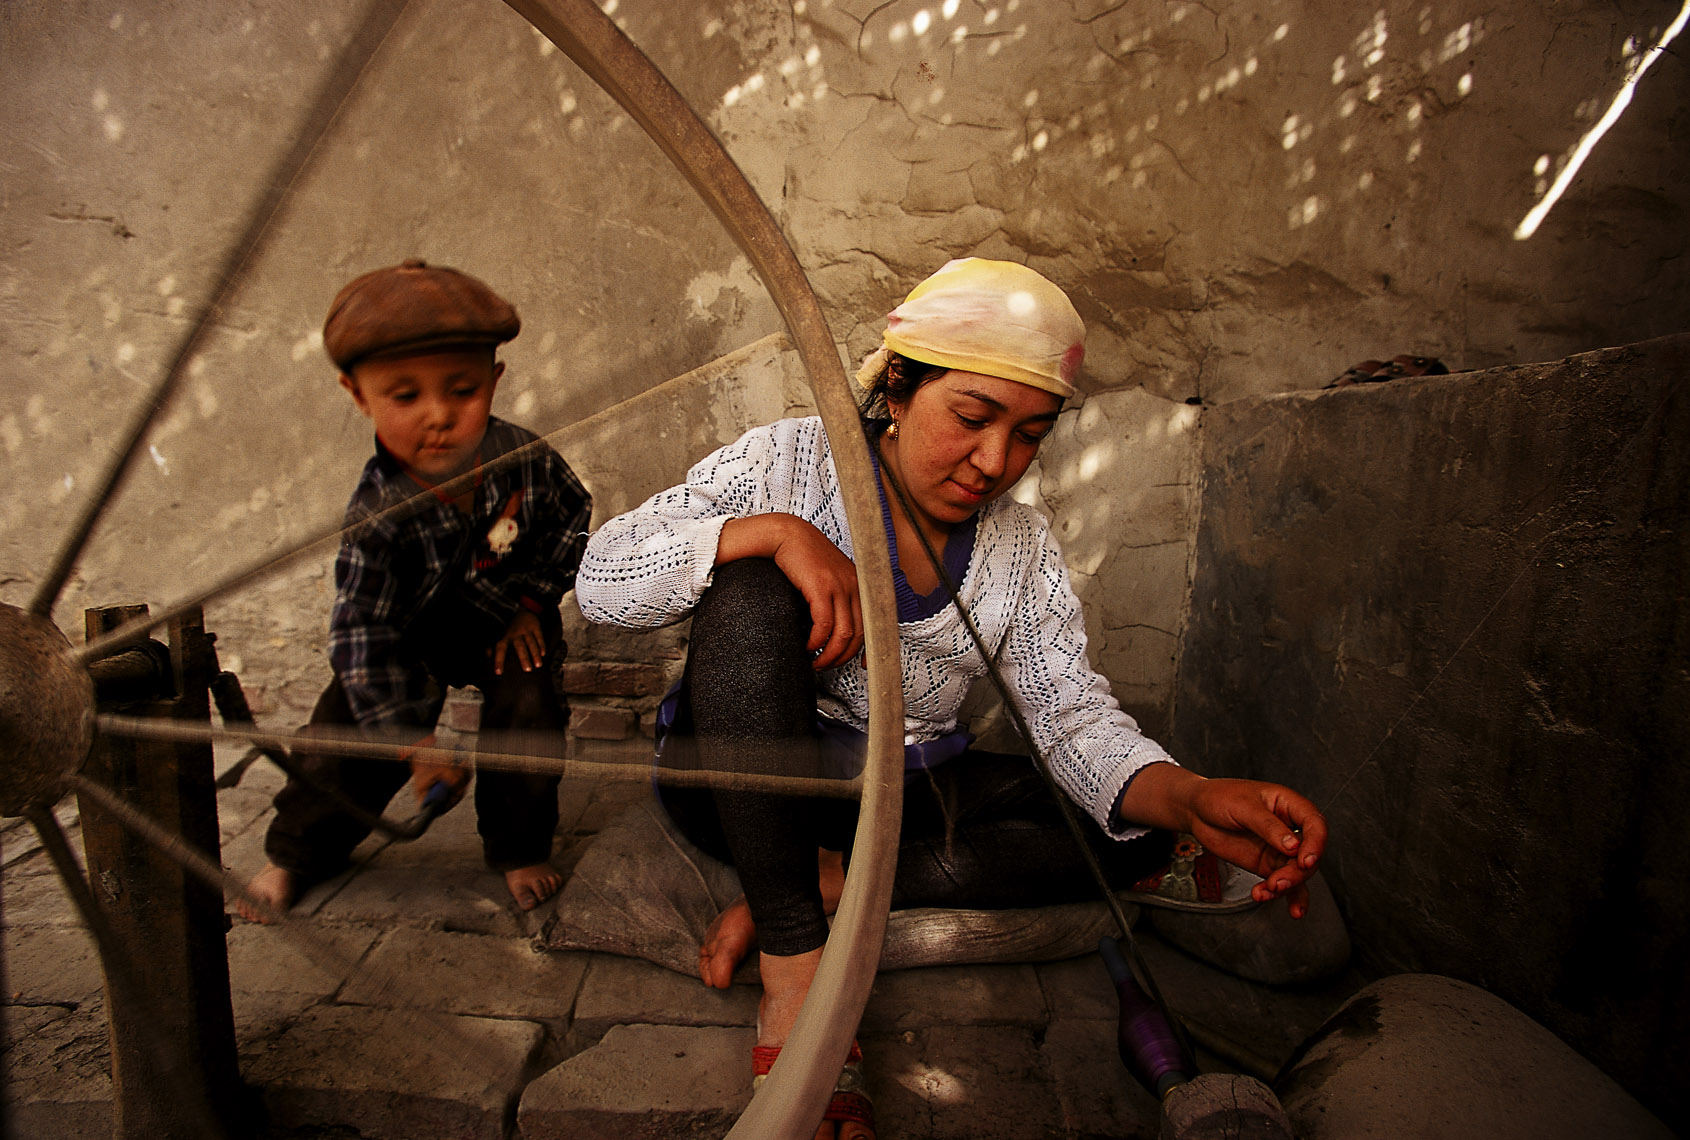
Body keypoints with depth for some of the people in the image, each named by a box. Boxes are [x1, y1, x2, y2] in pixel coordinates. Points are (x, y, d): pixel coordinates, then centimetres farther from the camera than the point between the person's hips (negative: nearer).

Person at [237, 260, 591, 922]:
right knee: (354, 723, -4)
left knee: (527, 712, -16)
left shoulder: (525, 457, -27)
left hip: (508, 619, 1)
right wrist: (415, 742, -28)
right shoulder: (376, 519, -33)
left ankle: (518, 848, 7)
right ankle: (298, 852, 24)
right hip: (414, 632, -1)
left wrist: (533, 602, -7)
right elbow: (362, 640, -28)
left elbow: (573, 514, -4)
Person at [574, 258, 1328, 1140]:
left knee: (1129, 829, -12)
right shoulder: (785, 463, -10)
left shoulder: (1023, 547, 1)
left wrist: (1188, 798, -29)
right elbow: (600, 580, -16)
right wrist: (774, 530, -31)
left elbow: (1073, 713, -8)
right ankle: (793, 977, -31)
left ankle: (827, 882, -19)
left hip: (901, 797, 4)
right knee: (752, 589, -31)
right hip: (746, 785, -3)